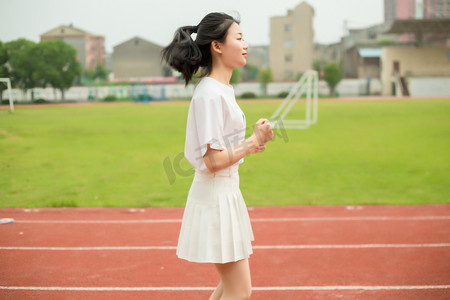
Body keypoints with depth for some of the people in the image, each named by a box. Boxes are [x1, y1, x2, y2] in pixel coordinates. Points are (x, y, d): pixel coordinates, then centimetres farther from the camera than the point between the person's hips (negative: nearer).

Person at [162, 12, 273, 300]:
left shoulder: (222, 90, 11)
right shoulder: (210, 94, -19)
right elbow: (213, 161, -22)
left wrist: (250, 143, 4)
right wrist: (254, 142, -12)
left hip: (227, 192, 10)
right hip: (215, 195, -10)